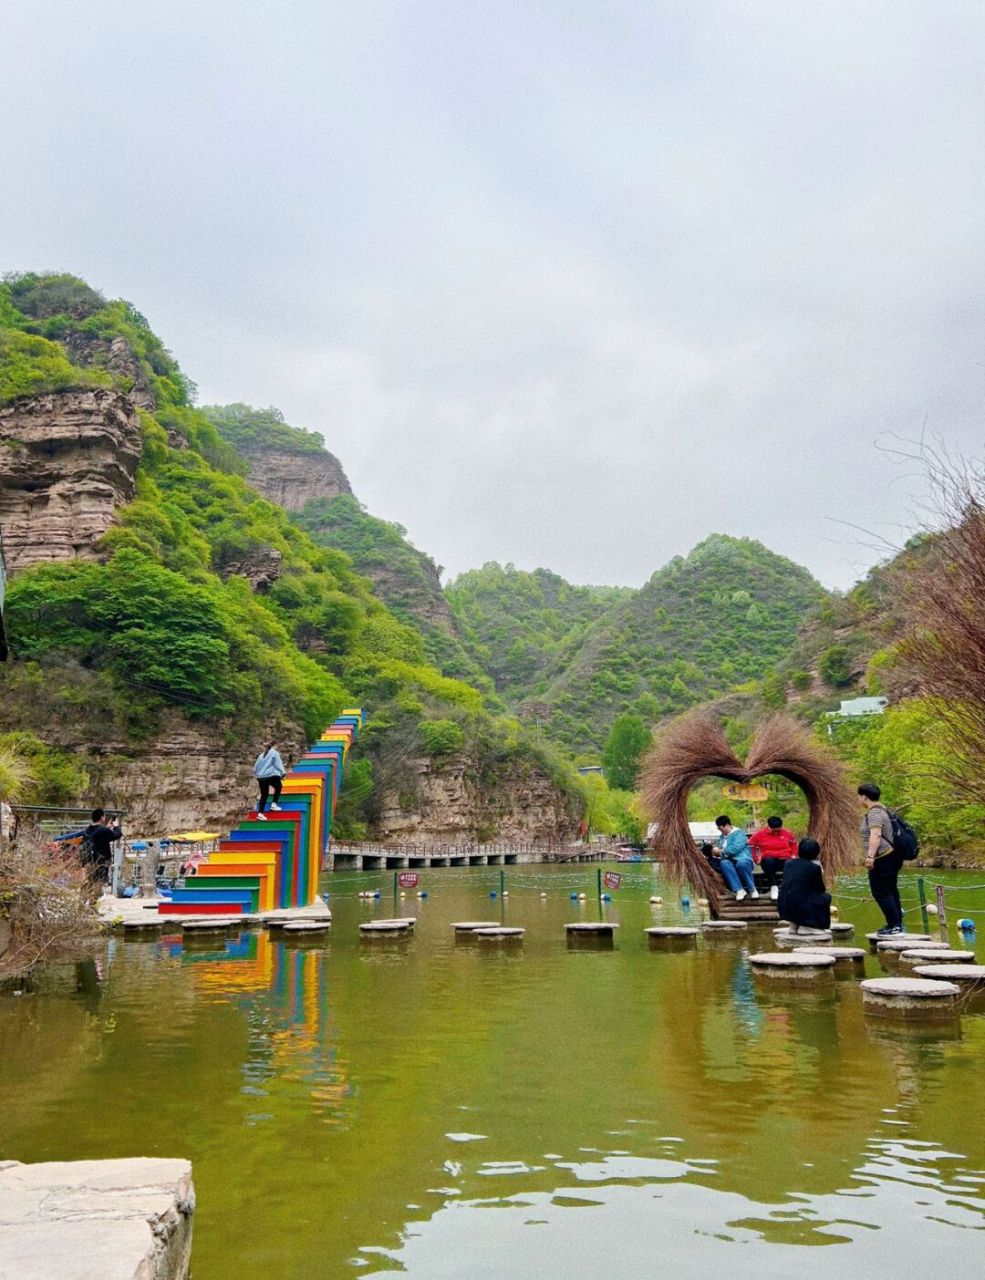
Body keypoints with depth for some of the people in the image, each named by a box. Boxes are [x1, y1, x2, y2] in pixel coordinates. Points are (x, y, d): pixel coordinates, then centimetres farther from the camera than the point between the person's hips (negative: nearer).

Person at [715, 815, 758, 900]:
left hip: (742, 859, -5)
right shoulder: (722, 836, 21)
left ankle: (752, 889, -22)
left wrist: (721, 851, -11)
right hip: (730, 860, 5)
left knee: (741, 863, -42)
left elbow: (736, 848, -18)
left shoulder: (739, 833, -3)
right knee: (724, 863, -33)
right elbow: (721, 851, 29)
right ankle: (739, 890, -39)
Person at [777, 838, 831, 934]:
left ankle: (794, 925, 21)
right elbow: (821, 890, 4)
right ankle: (805, 926, 11)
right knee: (826, 897, 17)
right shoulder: (814, 867, -6)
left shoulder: (788, 863, 8)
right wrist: (820, 876, 19)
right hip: (802, 908, -5)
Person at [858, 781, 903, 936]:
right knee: (890, 891, 17)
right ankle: (897, 923, 24)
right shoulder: (880, 809, 16)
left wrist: (870, 856, -37)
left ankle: (894, 925, -5)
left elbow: (875, 835, -30)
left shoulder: (874, 813, -17)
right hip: (891, 855, 11)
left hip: (883, 858, -11)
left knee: (881, 892, -6)